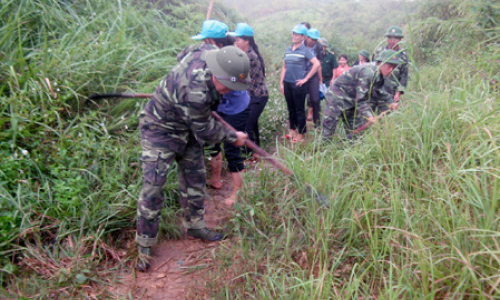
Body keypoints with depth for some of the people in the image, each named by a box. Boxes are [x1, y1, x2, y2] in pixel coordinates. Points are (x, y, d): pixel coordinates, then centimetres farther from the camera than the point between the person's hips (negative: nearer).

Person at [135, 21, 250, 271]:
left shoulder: (209, 50, -17)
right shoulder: (195, 91, -39)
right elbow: (205, 131, -24)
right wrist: (233, 137, -8)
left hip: (188, 126, 9)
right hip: (160, 128, -8)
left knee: (194, 178, 13)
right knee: (153, 187, -7)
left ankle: (194, 225, 31)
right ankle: (145, 245, 8)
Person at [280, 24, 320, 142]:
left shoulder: (305, 50, -6)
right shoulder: (288, 50, 11)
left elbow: (316, 64, -14)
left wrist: (306, 79, -12)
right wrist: (281, 82, 10)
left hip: (298, 85, -6)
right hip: (287, 84, 6)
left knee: (299, 110, 1)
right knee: (291, 109, 14)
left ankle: (300, 135, 8)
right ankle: (292, 131, 25)